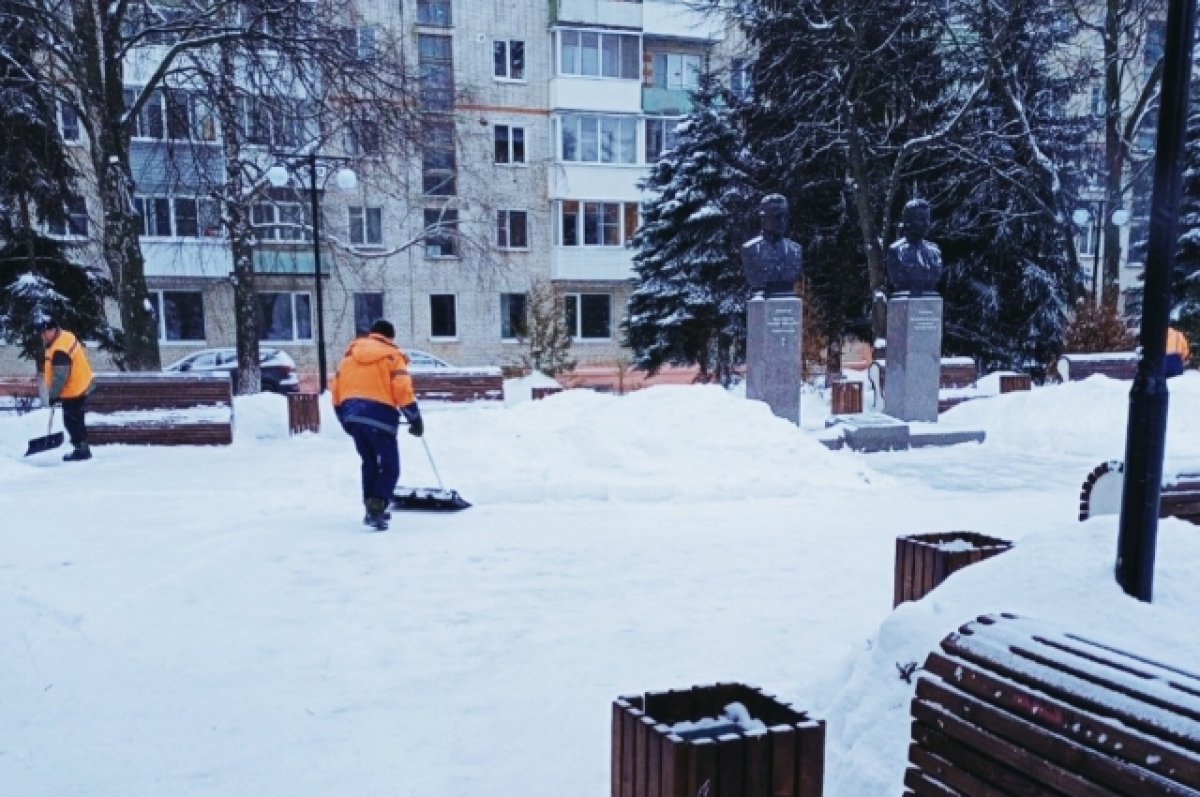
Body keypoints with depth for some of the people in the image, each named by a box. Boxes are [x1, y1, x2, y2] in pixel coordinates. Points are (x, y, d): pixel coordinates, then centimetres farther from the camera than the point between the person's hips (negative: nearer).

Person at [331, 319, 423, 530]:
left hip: (352, 415, 5)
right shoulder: (392, 356, 3)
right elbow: (403, 392, -8)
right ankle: (376, 509, -14)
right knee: (389, 467, 3)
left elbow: (336, 389, 17)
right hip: (380, 417, -5)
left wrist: (345, 419, 26)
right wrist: (416, 420, 0)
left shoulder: (350, 352, 19)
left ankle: (372, 509, 25)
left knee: (369, 463, 22)